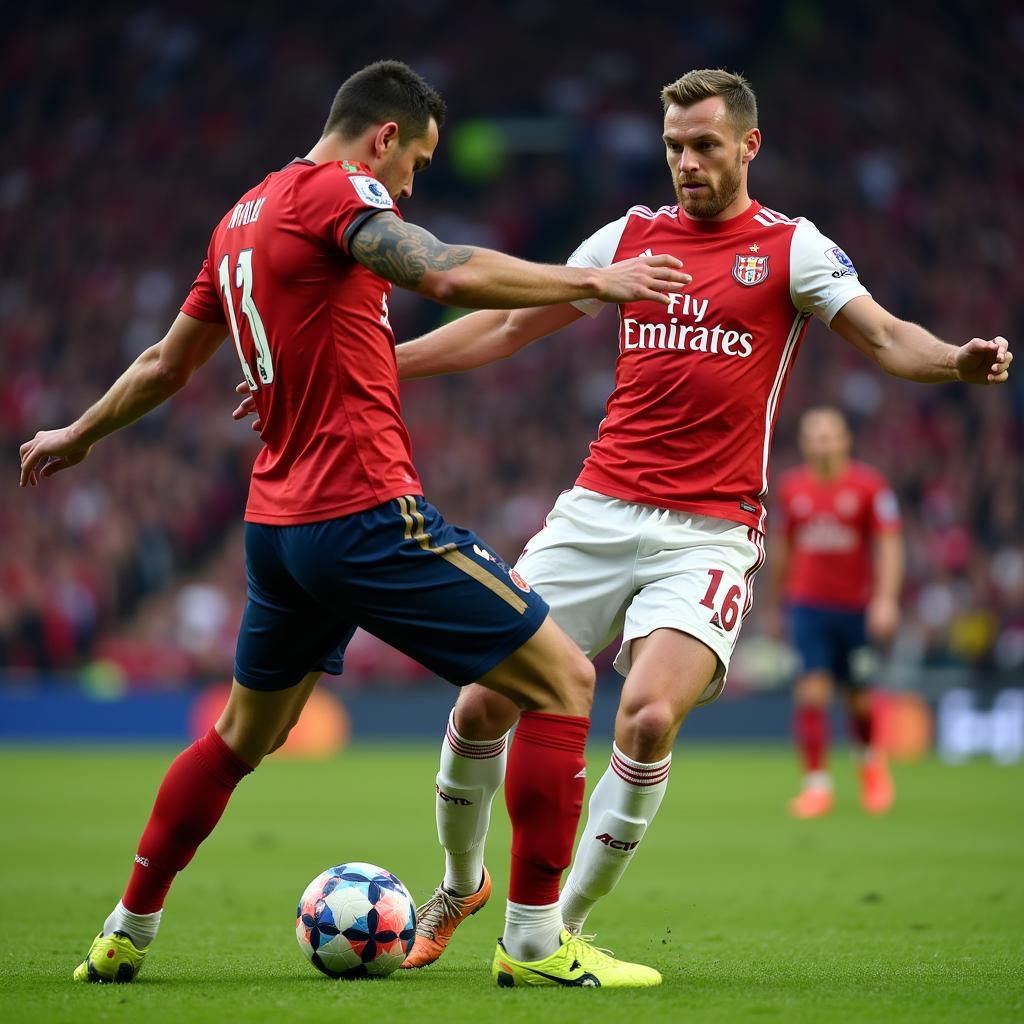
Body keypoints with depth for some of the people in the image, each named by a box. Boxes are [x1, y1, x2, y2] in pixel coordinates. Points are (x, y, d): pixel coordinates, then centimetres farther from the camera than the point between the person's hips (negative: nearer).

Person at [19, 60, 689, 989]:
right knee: (563, 680, -5)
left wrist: (78, 436, 43)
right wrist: (589, 280, -23)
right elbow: (447, 275, -26)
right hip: (368, 512, -9)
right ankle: (534, 941, -6)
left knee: (242, 735, 26)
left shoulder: (242, 218, 16)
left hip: (276, 521, 9)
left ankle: (124, 937, 32)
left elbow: (166, 364, 28)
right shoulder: (331, 189, -9)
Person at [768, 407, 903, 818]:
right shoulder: (791, 487, 4)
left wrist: (886, 599, -19)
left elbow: (889, 545, -8)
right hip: (807, 605, 1)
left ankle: (871, 758, 38)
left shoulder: (870, 485, -5)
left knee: (859, 698, 8)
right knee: (811, 692, -11)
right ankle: (816, 784, -7)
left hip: (856, 608, -1)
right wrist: (776, 603, 19)